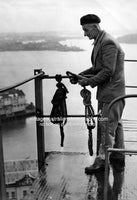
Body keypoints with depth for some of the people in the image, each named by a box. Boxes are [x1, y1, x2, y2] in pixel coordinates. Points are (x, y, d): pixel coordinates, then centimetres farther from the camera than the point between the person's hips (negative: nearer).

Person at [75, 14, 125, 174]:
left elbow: (108, 71, -23)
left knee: (107, 126, -5)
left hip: (112, 93, -10)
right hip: (108, 91, 10)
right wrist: (81, 75, 6)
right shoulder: (100, 42, 13)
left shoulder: (108, 43, -18)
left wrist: (89, 81, -17)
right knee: (115, 124, 18)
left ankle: (102, 160, 4)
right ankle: (118, 155, 30)